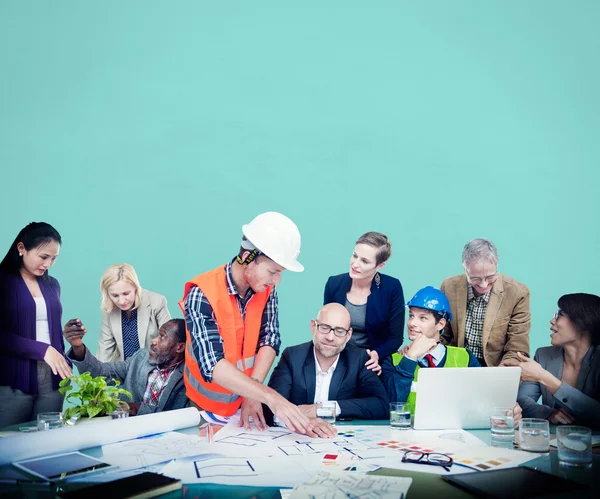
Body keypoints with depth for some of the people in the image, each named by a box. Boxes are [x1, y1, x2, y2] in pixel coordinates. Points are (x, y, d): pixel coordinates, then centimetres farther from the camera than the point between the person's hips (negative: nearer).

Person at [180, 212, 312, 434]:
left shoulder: (266, 289, -9)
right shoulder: (203, 295, -26)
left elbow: (270, 340, -7)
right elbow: (212, 365, -35)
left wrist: (254, 395, -21)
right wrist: (270, 397, -43)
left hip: (247, 402, 4)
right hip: (206, 408, -4)